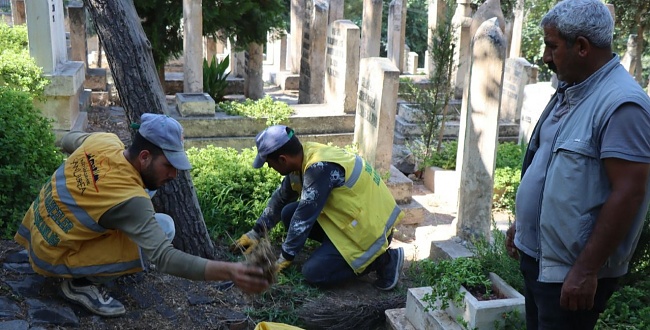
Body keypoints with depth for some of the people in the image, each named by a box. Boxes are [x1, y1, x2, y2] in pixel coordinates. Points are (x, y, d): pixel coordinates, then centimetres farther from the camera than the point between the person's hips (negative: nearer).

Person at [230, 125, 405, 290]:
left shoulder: (319, 168, -28)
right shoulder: (304, 156, 0)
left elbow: (304, 217, -23)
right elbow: (280, 199, 14)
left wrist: (284, 259, -12)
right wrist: (256, 233, 19)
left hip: (370, 226, -9)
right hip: (358, 212, 9)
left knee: (313, 273, -12)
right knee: (289, 213, 4)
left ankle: (383, 259, -4)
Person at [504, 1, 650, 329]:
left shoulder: (622, 104, -20)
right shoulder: (568, 90, 9)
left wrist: (586, 270, -24)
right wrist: (520, 224, 19)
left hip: (571, 272, -9)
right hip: (537, 256, 9)